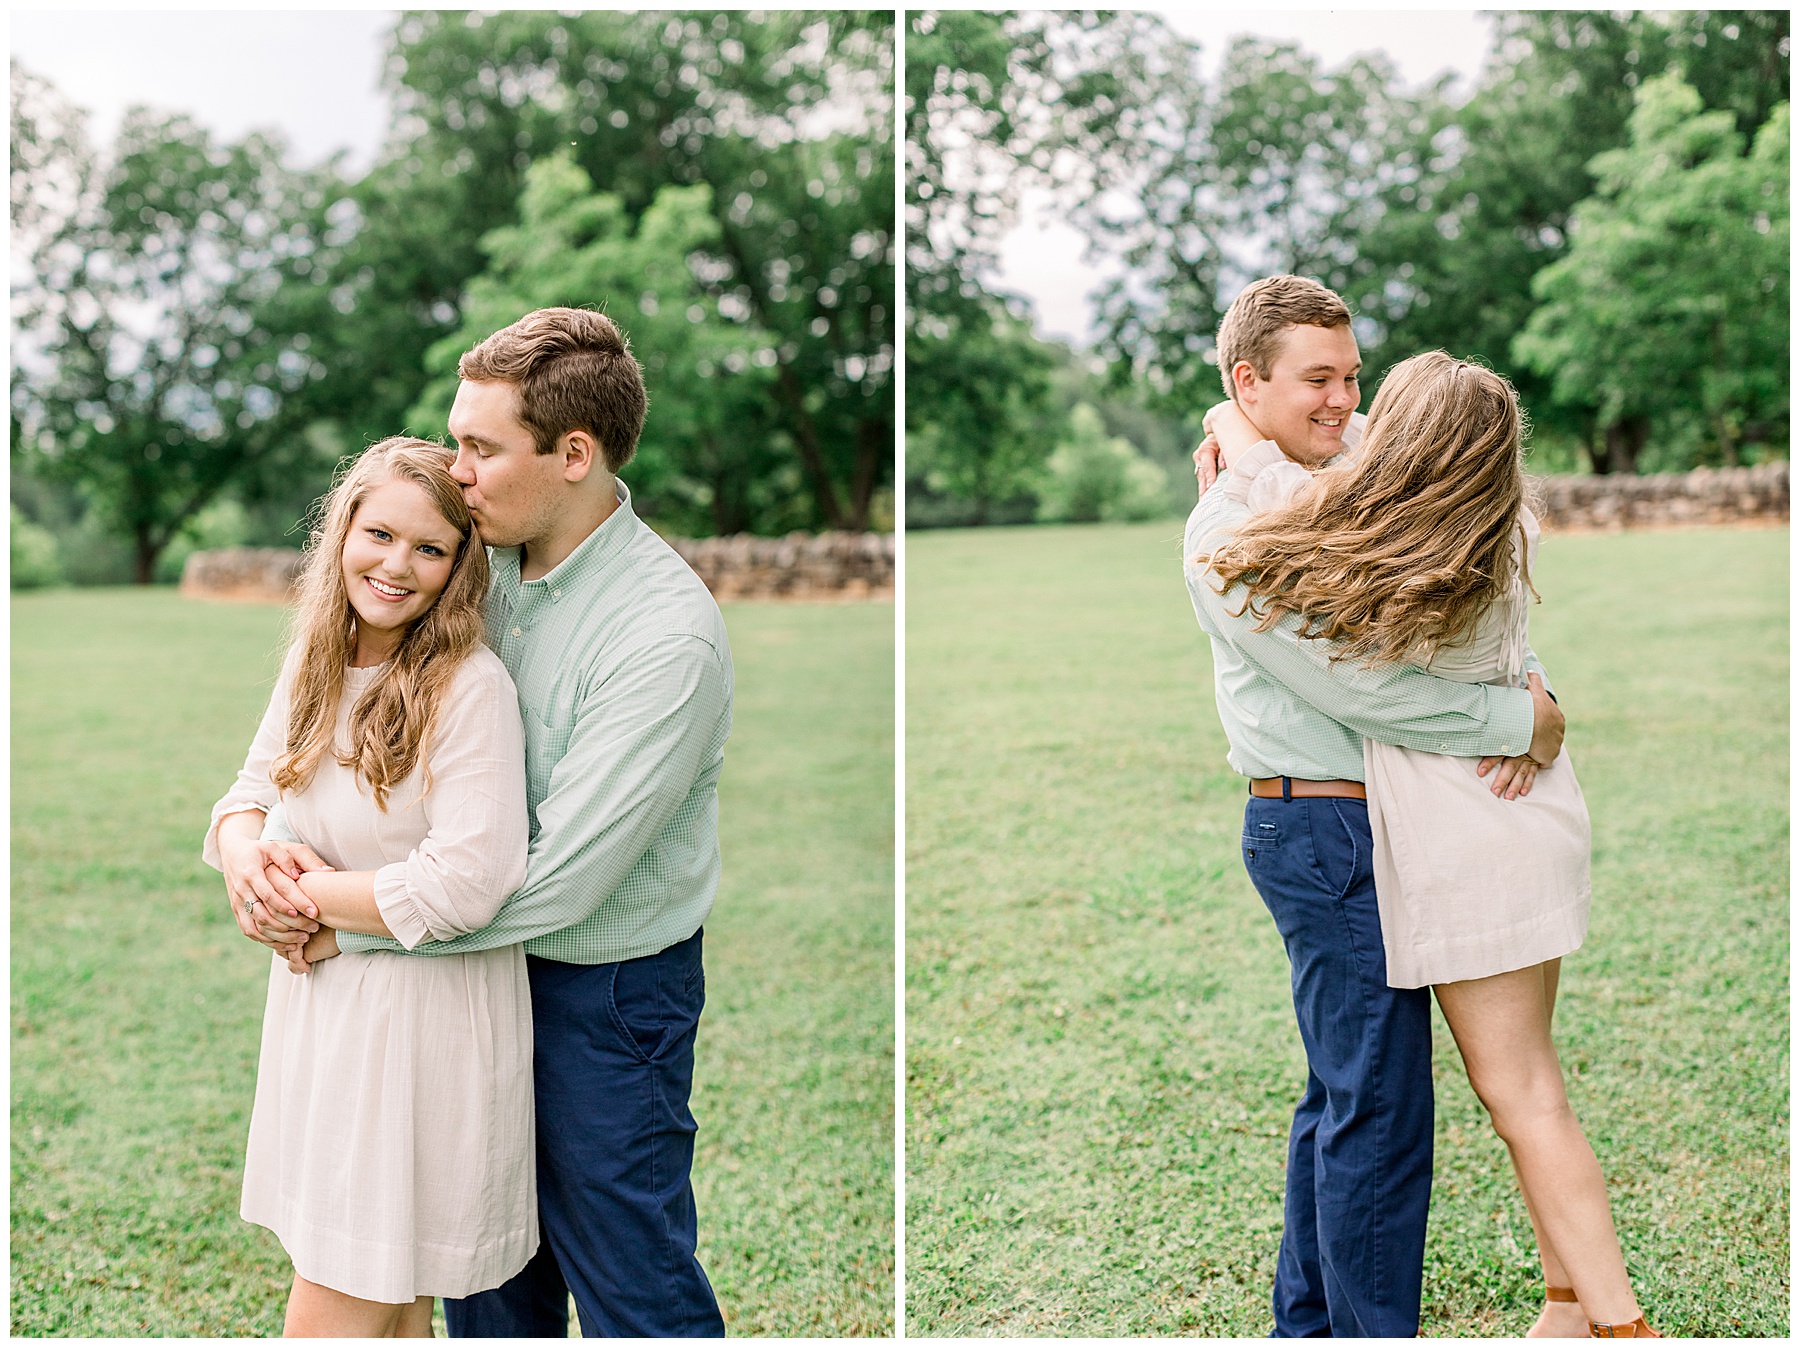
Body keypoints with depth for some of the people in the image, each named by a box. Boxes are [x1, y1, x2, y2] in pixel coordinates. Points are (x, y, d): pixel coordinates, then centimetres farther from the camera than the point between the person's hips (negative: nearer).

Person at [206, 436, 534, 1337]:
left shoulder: (470, 688, -18)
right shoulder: (314, 662, 5)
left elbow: (462, 886, -24)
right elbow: (249, 793, 14)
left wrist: (306, 891, -14)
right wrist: (244, 856, -10)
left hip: (423, 1020, -7)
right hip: (320, 1003, 7)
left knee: (329, 1321, 0)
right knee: (385, 1303, 19)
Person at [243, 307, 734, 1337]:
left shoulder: (670, 635, -26)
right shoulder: (479, 564, -4)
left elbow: (554, 883, -26)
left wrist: (356, 927, -18)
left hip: (605, 994, -6)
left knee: (633, 1290, 9)